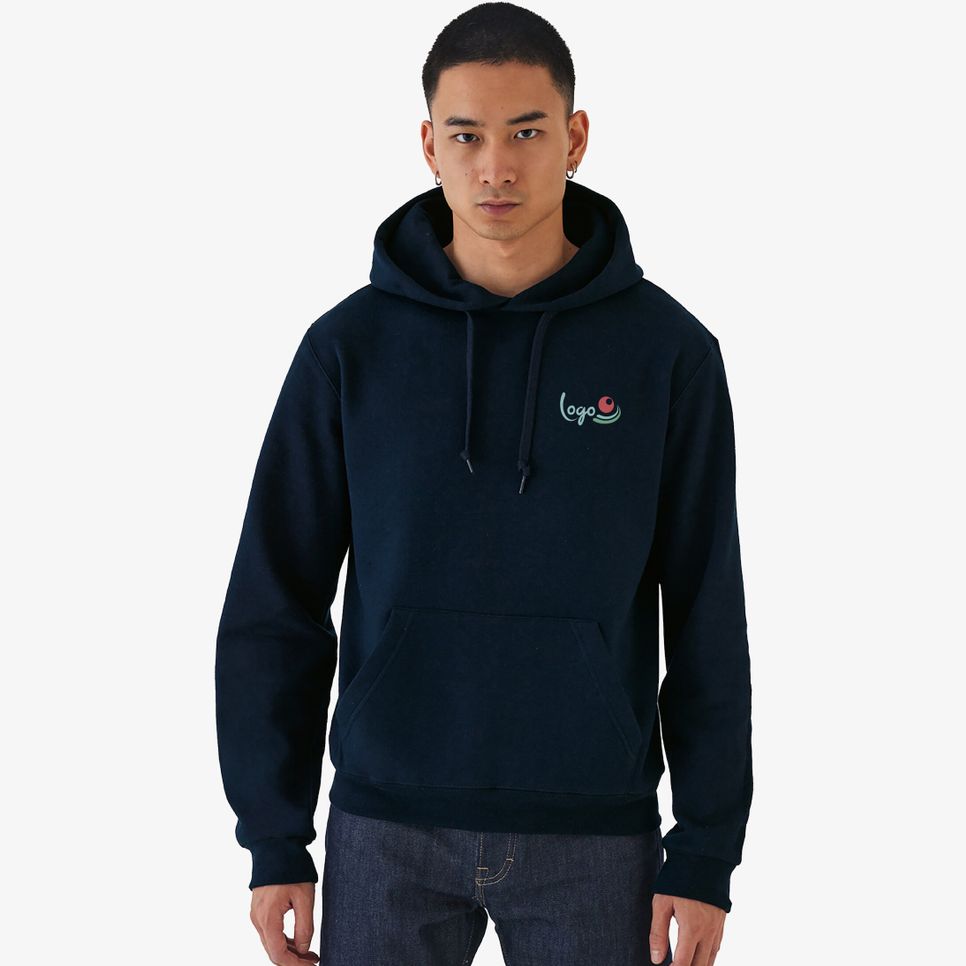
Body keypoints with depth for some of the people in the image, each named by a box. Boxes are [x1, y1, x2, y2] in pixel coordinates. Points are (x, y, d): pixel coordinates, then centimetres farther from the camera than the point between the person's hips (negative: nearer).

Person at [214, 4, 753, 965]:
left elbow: (705, 617, -1)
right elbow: (276, 605, 1)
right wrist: (273, 841, -2)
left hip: (593, 835, 0)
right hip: (389, 831, 1)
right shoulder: (349, 347, -3)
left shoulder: (669, 352, -4)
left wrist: (708, 855, -4)